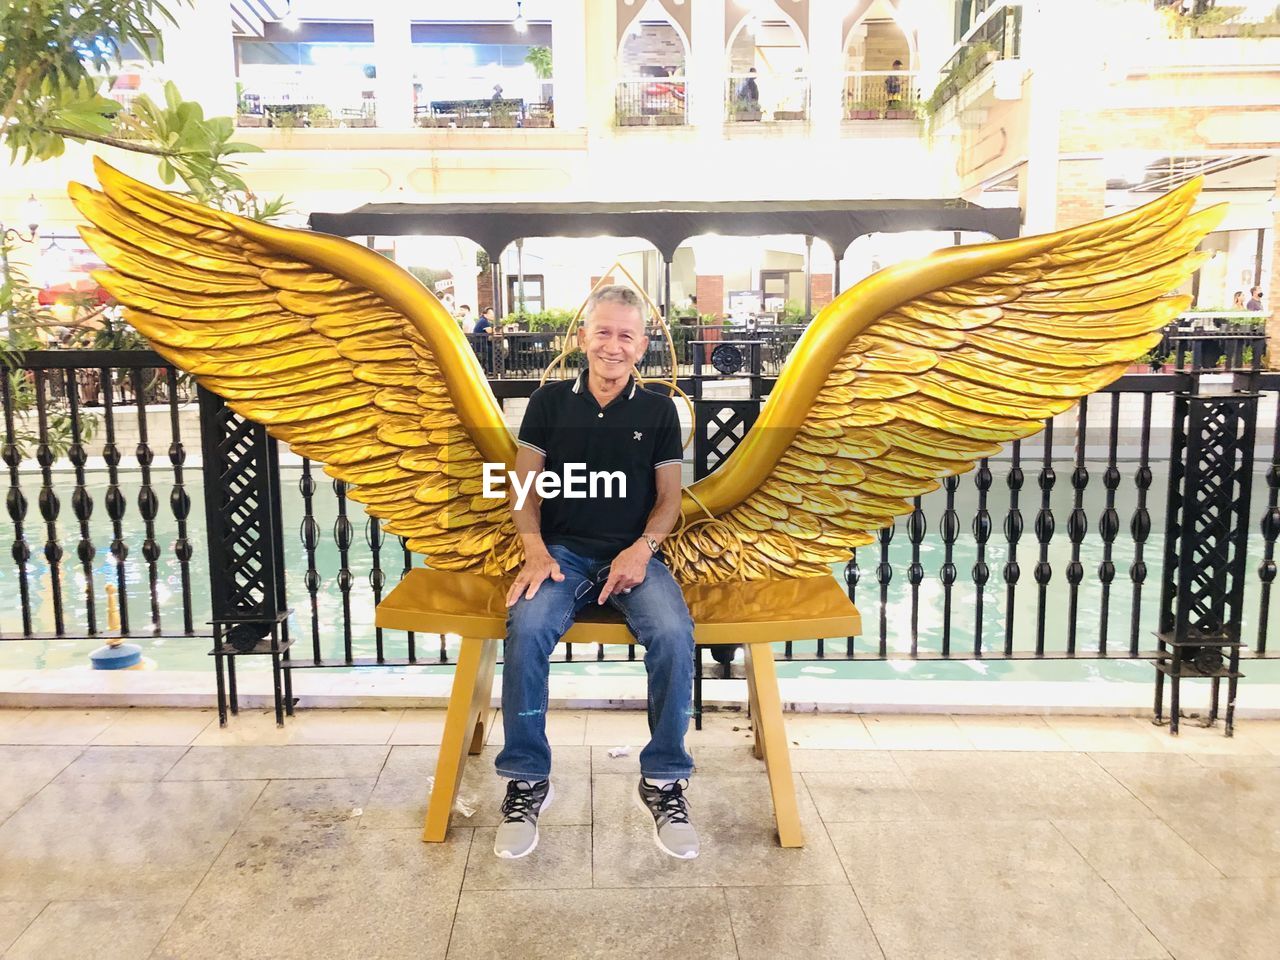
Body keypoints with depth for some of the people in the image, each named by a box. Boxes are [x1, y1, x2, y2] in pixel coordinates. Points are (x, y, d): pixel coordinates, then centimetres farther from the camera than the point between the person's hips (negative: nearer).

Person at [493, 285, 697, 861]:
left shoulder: (657, 410, 9)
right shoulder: (550, 401, 9)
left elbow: (669, 496, 8)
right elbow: (525, 484, 7)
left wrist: (642, 549, -11)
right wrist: (535, 550, -9)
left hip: (634, 555, 0)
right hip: (563, 552, 0)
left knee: (674, 634, -30)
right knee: (527, 629, -31)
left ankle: (662, 779, -10)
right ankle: (528, 779, -12)